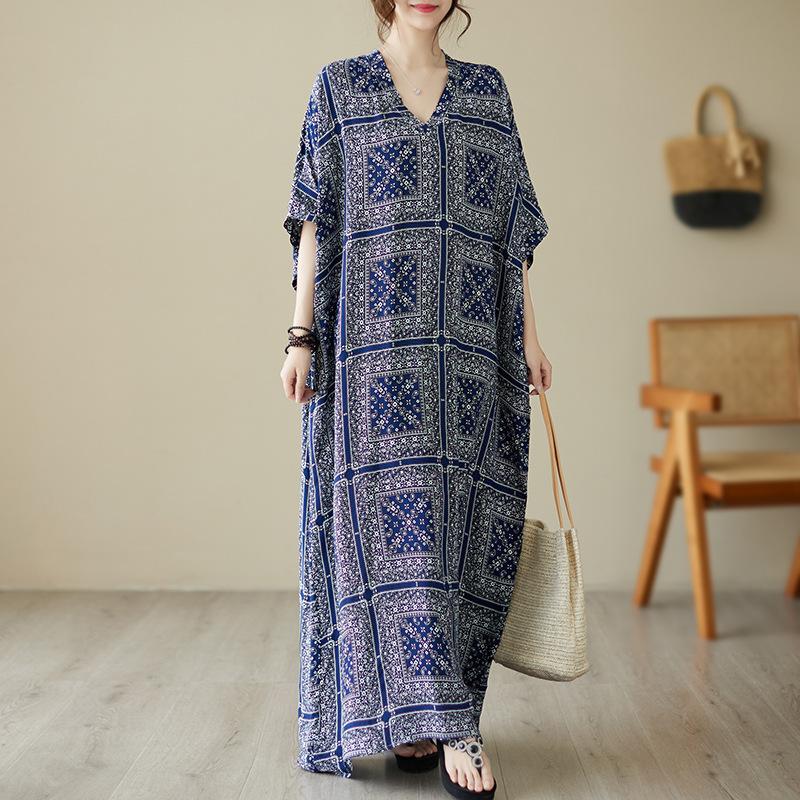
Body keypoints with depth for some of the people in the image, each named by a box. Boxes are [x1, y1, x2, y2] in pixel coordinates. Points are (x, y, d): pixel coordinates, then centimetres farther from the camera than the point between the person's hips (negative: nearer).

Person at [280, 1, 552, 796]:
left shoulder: (487, 90, 16)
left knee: (453, 512, 0)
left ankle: (422, 708, 14)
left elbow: (512, 224, 14)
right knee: (393, 507, -8)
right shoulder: (338, 86, 10)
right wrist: (301, 334, -3)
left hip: (466, 342, 3)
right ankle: (446, 723, -1)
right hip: (374, 336, -2)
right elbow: (316, 220, 5)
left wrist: (529, 333, 7)